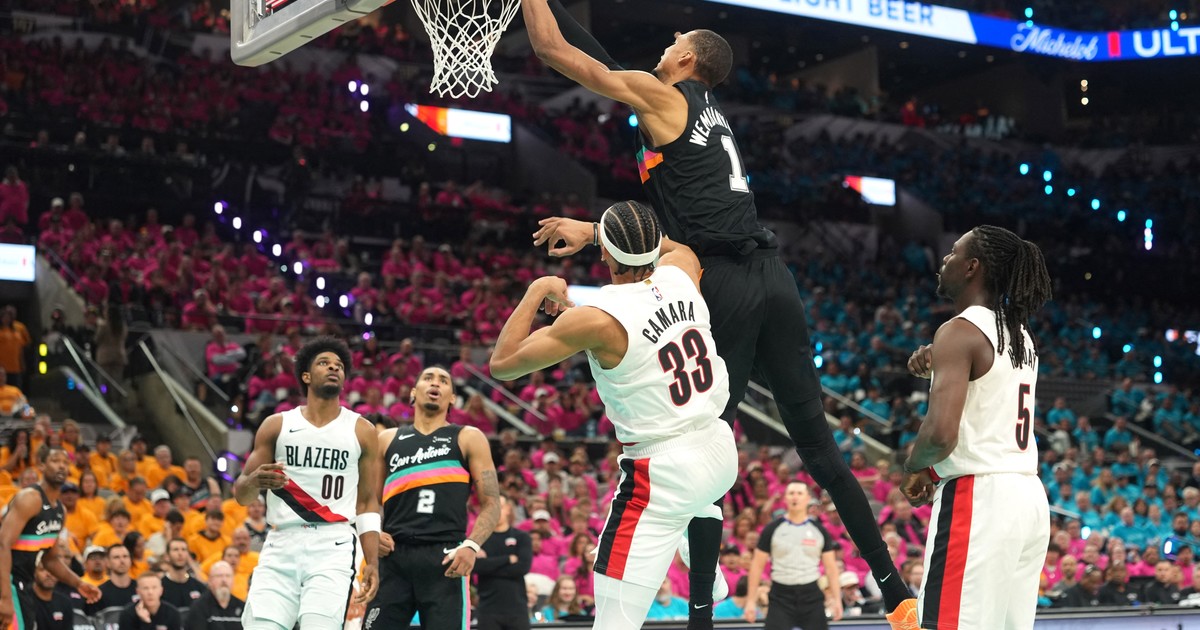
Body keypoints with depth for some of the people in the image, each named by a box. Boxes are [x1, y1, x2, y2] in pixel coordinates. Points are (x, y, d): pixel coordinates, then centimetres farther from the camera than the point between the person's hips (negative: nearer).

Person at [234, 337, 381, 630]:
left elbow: (367, 502, 11)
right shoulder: (277, 425, 9)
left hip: (333, 547, -1)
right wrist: (254, 481, -14)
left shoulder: (361, 430, 9)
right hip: (282, 544, 1)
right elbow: (241, 494, 10)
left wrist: (372, 563, 2)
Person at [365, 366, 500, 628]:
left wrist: (471, 545, -12)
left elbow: (491, 504, 5)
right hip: (394, 556, 3)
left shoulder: (468, 439, 11)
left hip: (445, 557, -3)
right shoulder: (387, 440, 18)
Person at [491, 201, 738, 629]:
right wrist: (591, 230, 28)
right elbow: (676, 244, 26)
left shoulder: (596, 320, -19)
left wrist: (536, 292, 2)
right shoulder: (680, 272, -3)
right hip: (721, 451, 7)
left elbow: (501, 364, -8)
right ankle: (704, 594, 59)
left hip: (661, 475, -7)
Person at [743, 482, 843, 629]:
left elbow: (831, 567, 7)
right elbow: (757, 565, 2)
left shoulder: (819, 531, 4)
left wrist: (836, 599, -1)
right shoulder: (772, 529, 0)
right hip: (781, 596, -1)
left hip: (811, 596, 2)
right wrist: (751, 600, -2)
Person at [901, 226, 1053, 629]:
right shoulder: (1021, 338, 15)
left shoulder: (960, 331, -11)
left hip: (978, 498, -9)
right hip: (1030, 495, 9)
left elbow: (942, 430, -21)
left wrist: (914, 467, -2)